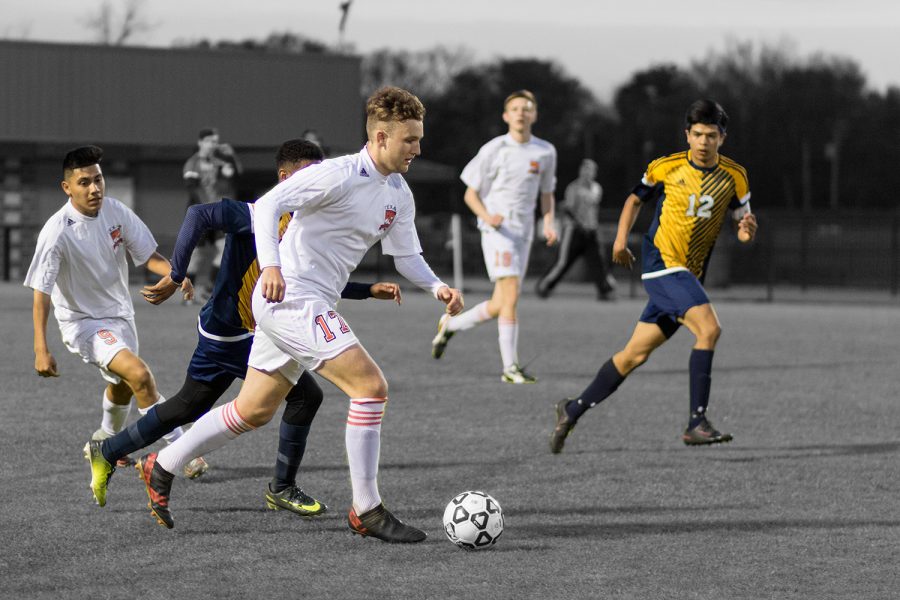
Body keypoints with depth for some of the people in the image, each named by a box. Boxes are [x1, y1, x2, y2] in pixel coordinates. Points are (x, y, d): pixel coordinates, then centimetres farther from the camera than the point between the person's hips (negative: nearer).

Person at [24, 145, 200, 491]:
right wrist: (41, 350, -28)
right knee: (139, 374, -26)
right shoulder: (57, 232, -26)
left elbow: (147, 255, -3)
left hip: (119, 313, 7)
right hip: (81, 321, -7)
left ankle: (106, 441, 55)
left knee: (123, 385, 26)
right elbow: (40, 293, -22)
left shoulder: (115, 211, -11)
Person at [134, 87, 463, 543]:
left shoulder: (398, 194, 11)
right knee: (371, 386, -18)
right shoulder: (338, 175, -16)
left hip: (312, 306, 10)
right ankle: (367, 511, -12)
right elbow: (267, 204, -20)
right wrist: (271, 265, -34)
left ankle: (161, 467, 30)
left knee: (255, 410, 16)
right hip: (291, 297, -10)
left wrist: (437, 287, -2)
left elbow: (406, 255, 17)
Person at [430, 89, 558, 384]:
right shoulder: (493, 150, -4)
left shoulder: (545, 152, 8)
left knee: (498, 307, 8)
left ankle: (450, 324, 34)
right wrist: (487, 216, -19)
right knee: (511, 296, -17)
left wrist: (549, 223, 0)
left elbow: (546, 194, 19)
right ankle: (511, 368, -13)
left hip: (524, 233, 5)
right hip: (497, 230, -5)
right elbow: (471, 194, 1)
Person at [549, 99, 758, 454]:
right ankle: (696, 424, -23)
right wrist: (621, 238, 4)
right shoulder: (666, 168, -2)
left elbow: (742, 226, 7)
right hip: (661, 262, -4)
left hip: (690, 275, 4)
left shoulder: (735, 178, 3)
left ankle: (572, 411, 22)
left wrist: (747, 230, -16)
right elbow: (636, 199, 15)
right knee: (709, 328, -25)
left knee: (636, 354, 8)